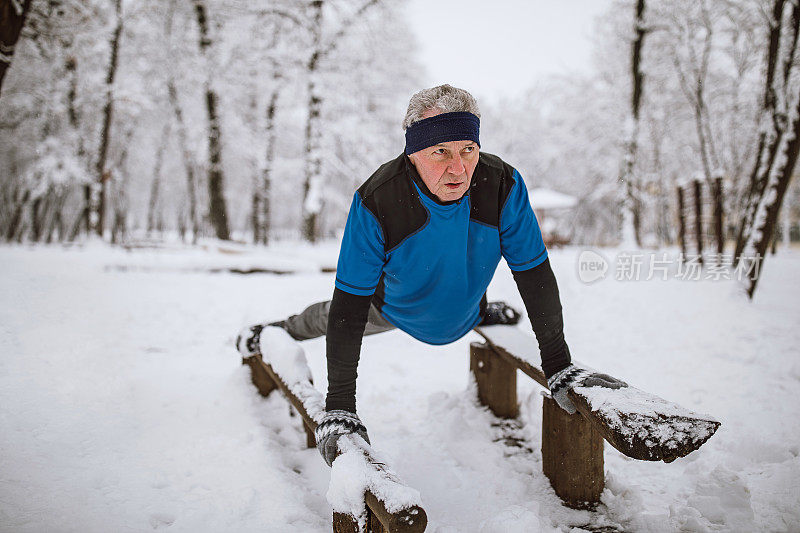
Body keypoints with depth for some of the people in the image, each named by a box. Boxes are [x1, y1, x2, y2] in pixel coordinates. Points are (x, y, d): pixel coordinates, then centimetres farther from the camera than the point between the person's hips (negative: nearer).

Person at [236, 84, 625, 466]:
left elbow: (535, 276, -24)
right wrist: (339, 407, -38)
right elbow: (350, 306, -36)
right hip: (396, 308, -1)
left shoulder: (503, 186, -35)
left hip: (462, 314, 2)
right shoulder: (375, 203, -40)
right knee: (331, 317, 25)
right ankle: (282, 330, 57)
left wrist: (559, 367, -23)